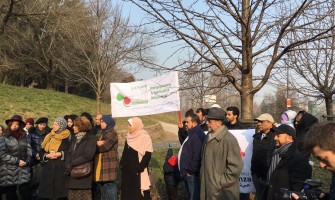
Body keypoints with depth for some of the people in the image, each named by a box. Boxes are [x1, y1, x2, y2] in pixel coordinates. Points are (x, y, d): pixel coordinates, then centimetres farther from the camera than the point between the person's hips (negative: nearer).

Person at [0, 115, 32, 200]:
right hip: (9, 171, -3)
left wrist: (27, 161, -8)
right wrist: (17, 161, -14)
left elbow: (29, 150, 10)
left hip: (23, 170, 3)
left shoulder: (23, 136, 10)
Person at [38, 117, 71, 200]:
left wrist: (60, 154, -14)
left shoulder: (67, 138, -2)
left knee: (61, 193, -4)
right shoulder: (48, 137, 14)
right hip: (48, 169, 4)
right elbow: (41, 152, 14)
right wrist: (47, 155, -5)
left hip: (61, 169, -4)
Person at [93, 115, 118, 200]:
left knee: (109, 184, -7)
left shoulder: (112, 133, -8)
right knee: (102, 183, 11)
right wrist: (97, 143, -14)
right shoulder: (100, 132, 19)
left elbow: (105, 146, -18)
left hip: (109, 163, -8)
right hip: (99, 163, 8)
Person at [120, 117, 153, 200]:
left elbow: (147, 155, -16)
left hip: (137, 171, -7)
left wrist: (140, 168, -21)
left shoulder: (145, 137, -12)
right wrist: (122, 164, 9)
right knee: (128, 192, 11)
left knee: (139, 193, -4)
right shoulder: (129, 136, 10)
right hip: (127, 170, 7)